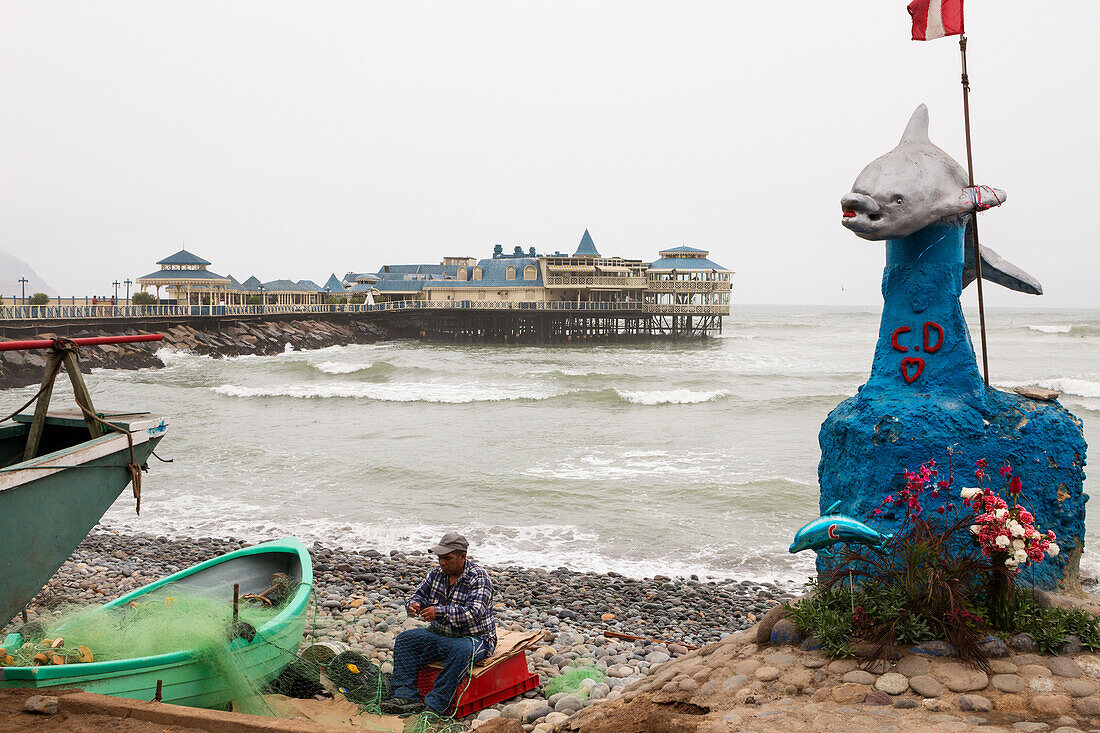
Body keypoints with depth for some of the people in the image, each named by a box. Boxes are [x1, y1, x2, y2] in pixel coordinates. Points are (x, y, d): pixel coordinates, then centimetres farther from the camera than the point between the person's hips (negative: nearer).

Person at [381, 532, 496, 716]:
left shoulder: (478, 578, -15)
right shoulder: (437, 574, 5)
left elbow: (473, 613, -27)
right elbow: (420, 595, 13)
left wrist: (439, 612, -37)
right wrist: (413, 604, -13)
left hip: (474, 638, -7)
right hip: (439, 635, 7)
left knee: (461, 651, -38)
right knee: (405, 639, -9)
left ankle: (435, 706, -38)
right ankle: (406, 696, -20)